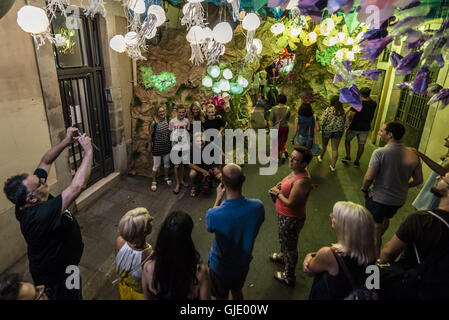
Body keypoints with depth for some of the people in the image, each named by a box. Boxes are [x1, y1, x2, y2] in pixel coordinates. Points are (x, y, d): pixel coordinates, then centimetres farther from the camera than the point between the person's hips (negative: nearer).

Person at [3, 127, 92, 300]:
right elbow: (77, 186, -46)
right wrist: (88, 151, -37)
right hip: (56, 275, -7)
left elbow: (45, 162, -6)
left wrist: (66, 141, -15)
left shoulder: (29, 203, -15)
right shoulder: (38, 216, -41)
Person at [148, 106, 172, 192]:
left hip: (167, 146, 5)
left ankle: (166, 178, 39)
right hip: (157, 146, -5)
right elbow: (150, 135, -10)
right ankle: (154, 182, 22)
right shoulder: (154, 123, -18)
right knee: (156, 165, 5)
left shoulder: (167, 120, -2)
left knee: (167, 162, 18)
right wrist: (149, 146, -7)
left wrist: (170, 141, 13)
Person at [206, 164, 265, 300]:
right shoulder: (258, 207, -29)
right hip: (243, 264, 3)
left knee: (221, 296, 28)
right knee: (237, 291, 34)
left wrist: (218, 198, -13)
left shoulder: (213, 215, -38)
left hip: (220, 267, -3)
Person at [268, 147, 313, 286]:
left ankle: (289, 277, 35)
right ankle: (283, 256, 64)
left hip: (292, 220, -9)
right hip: (283, 215, 9)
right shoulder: (295, 172, -4)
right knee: (283, 240, 34)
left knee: (290, 247, 12)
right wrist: (280, 186, -4)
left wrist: (277, 193, -17)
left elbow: (291, 203, -31)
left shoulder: (302, 181, -35)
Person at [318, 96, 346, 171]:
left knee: (324, 145, 21)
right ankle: (333, 165, 1)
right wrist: (341, 129, 15)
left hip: (327, 130, -2)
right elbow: (344, 121, 4)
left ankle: (321, 157, 41)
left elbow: (323, 120, -12)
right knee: (335, 149, 3)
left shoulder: (328, 109, -11)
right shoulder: (343, 111, 1)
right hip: (338, 131, 2)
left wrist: (322, 128, 2)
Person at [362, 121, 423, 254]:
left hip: (379, 198, -6)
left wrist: (364, 189, -5)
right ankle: (377, 240, 54)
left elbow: (369, 177, -24)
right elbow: (418, 180, 0)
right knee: (386, 219, 31)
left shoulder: (380, 153, -23)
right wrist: (403, 186, 15)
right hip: (399, 199, 6)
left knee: (375, 227, 12)